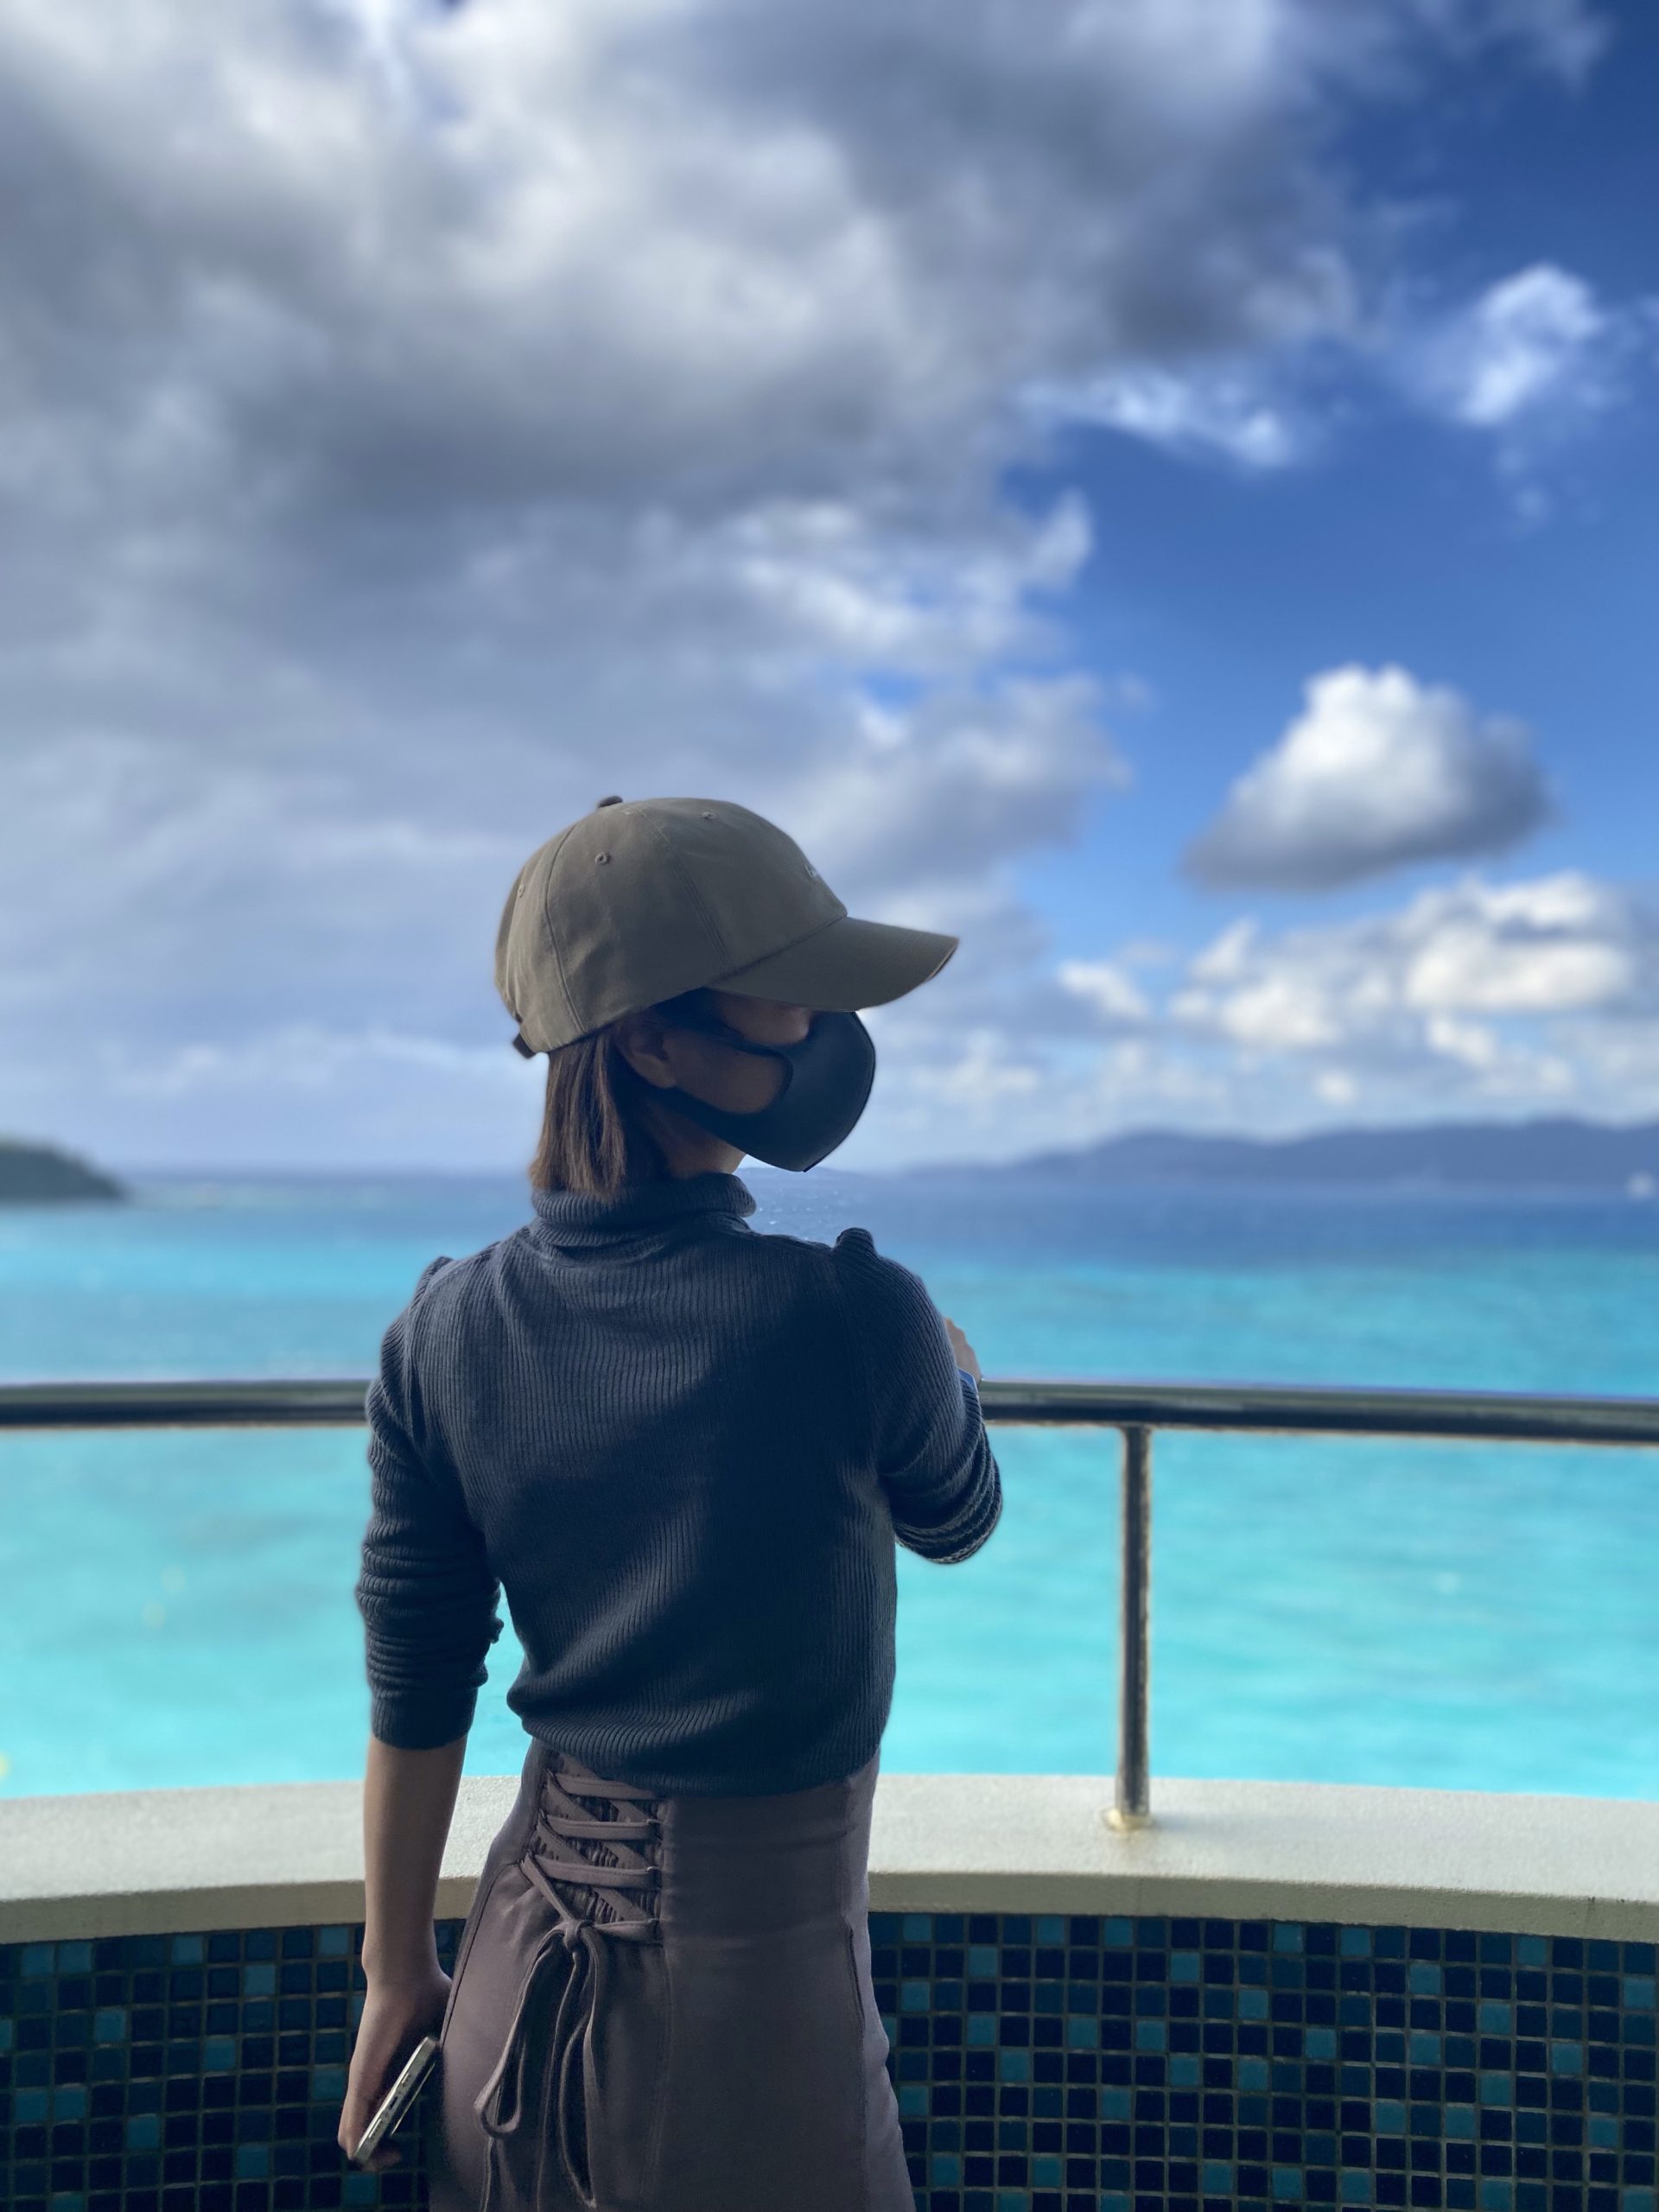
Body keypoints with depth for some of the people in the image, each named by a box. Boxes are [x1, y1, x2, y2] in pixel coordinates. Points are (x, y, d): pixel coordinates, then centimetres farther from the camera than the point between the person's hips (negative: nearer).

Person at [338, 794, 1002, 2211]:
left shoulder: (448, 1333, -11)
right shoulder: (855, 1321, -23)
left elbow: (415, 1699, -3)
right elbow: (956, 1527, -1)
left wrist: (398, 1977, 11)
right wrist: (955, 1378, 20)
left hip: (538, 1927, 4)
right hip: (756, 1949, -4)